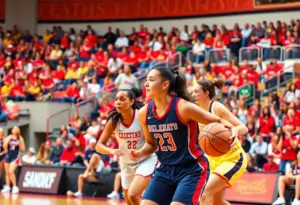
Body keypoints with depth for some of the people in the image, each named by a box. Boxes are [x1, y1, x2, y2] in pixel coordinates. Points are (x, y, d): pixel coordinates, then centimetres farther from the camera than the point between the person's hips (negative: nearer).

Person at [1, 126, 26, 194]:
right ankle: (7, 187, 19)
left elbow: (23, 149, -1)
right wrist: (8, 140, -12)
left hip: (15, 157, -4)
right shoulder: (9, 138, 6)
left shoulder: (20, 139, -1)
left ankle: (15, 187, -10)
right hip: (8, 156, 4)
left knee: (11, 171, -19)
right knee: (7, 172, 8)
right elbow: (5, 147, -4)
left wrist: (20, 142, -12)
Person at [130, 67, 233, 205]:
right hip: (165, 170, 6)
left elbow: (218, 122, -11)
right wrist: (140, 153, -6)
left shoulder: (183, 107, -19)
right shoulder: (144, 113, -1)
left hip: (192, 170, -6)